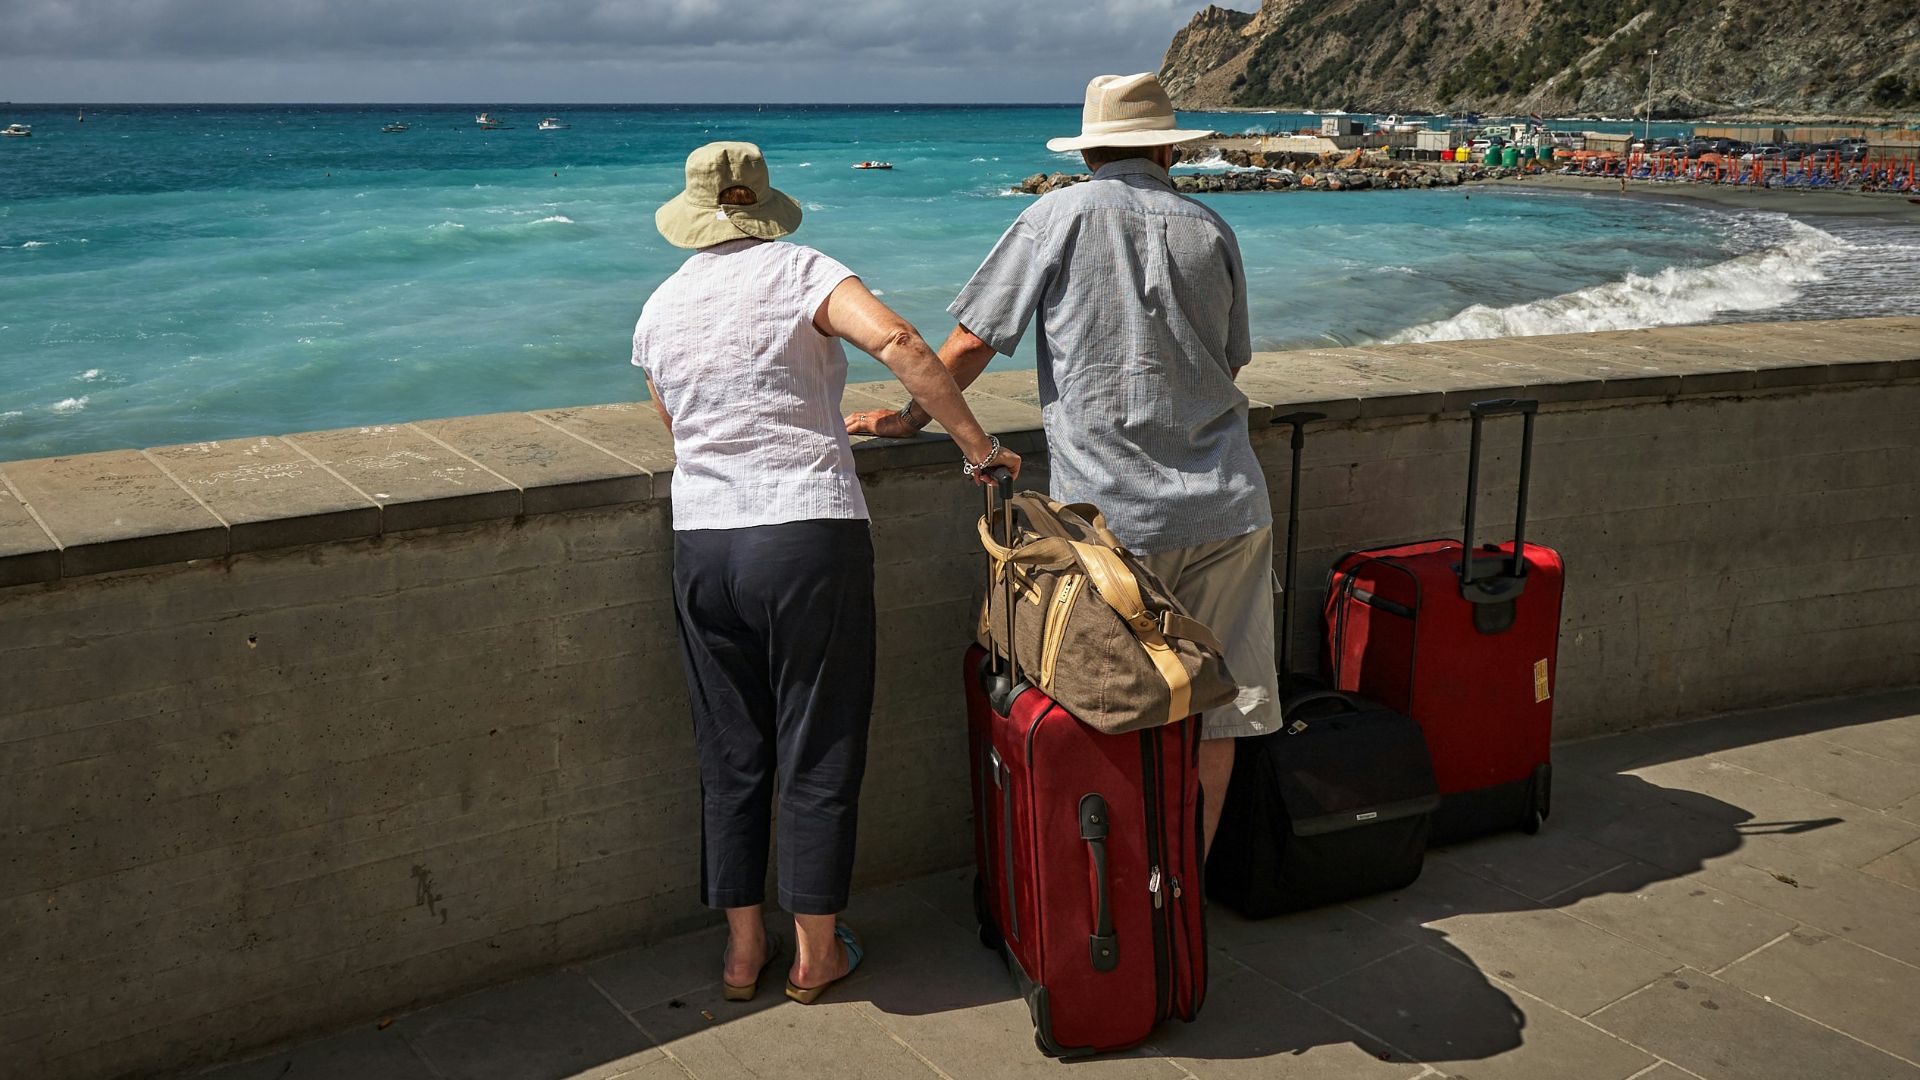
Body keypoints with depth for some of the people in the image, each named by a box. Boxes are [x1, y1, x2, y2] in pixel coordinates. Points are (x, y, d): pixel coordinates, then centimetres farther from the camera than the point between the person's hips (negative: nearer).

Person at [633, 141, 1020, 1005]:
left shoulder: (660, 308, 11)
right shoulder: (798, 272, -3)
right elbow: (895, 340, -20)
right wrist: (978, 446, -13)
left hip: (702, 545, 4)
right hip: (810, 537, -4)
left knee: (730, 754, 15)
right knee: (818, 750, 8)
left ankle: (743, 948, 25)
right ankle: (816, 951, 19)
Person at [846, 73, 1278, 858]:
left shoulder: (1061, 214, -1)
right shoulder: (1211, 230, 10)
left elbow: (970, 343, -1)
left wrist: (909, 417, 13)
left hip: (1114, 516, -3)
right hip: (1225, 507, 3)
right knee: (1215, 716, 10)